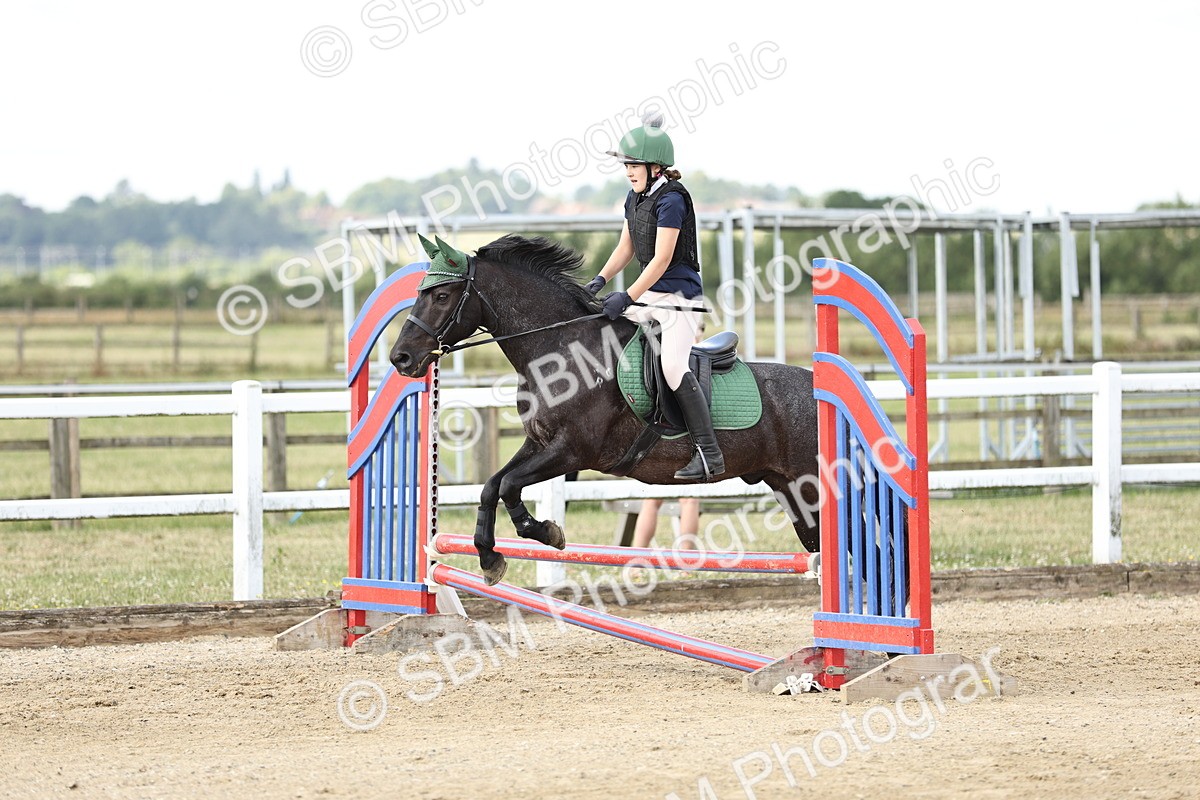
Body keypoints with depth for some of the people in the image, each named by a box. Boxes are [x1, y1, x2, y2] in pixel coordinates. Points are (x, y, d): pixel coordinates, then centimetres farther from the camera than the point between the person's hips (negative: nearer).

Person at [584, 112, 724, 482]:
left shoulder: (671, 200, -17)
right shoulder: (635, 198, 10)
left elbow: (662, 258, -22)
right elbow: (626, 247, 19)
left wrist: (628, 297, -24)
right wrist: (601, 279, 4)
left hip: (679, 295, -10)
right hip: (649, 293, 10)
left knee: (673, 366, -22)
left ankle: (709, 452, -22)